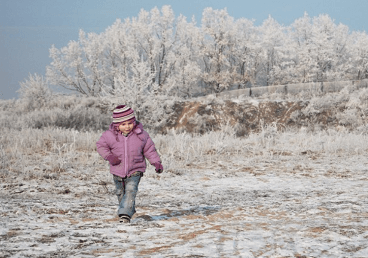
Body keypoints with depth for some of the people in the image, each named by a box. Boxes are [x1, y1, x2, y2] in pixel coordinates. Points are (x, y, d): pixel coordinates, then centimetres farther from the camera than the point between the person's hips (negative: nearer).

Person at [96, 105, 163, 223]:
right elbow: (101, 145, 2)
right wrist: (108, 156, -14)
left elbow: (149, 150, 1)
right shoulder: (110, 135, -9)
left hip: (135, 171, -2)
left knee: (130, 190, -21)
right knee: (121, 193, 16)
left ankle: (125, 214, -26)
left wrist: (156, 162, -8)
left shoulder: (141, 135, -8)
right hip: (118, 171, 2)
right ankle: (130, 210, 38)